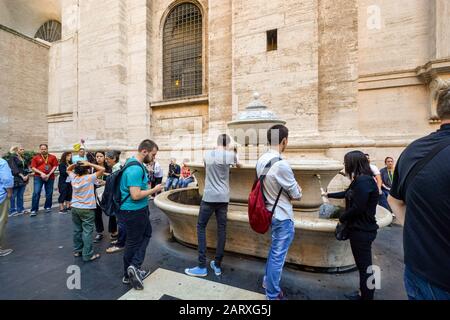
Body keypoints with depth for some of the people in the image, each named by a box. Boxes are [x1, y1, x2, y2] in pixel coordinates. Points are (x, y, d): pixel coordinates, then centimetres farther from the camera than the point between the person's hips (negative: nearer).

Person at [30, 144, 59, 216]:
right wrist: (41, 173, -14)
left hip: (50, 177, 1)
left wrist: (49, 174, -9)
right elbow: (33, 167, 0)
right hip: (38, 177, -1)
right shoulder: (36, 157, 3)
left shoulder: (52, 157, 4)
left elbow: (55, 166, 1)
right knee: (36, 193, -6)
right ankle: (34, 210, -1)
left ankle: (48, 207, 21)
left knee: (49, 193, 7)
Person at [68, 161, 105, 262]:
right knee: (87, 232, -1)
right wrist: (89, 164, -15)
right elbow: (102, 169, -20)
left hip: (75, 208, 6)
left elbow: (68, 169, 20)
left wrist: (75, 164, 2)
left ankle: (77, 250, 30)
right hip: (87, 209, -6)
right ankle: (88, 255, 5)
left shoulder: (73, 177, 1)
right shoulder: (89, 178, -17)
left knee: (77, 230, 17)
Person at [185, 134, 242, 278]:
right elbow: (238, 165, 22)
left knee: (201, 227, 11)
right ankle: (217, 265, 22)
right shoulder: (231, 154, 0)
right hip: (223, 198, 1)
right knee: (222, 229, 10)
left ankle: (202, 267, 13)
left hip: (209, 197, 0)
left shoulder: (207, 154, 2)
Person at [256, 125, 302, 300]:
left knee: (274, 250, 28)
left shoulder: (261, 160, -1)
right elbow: (297, 195, -15)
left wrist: (287, 190, 3)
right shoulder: (281, 164, -27)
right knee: (278, 256, 10)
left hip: (271, 212, 8)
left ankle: (267, 281, 47)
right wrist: (297, 190, 6)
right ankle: (273, 294, 31)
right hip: (282, 216, -8)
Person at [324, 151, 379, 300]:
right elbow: (347, 194, 25)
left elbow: (357, 208, -24)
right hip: (360, 228, 10)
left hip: (362, 230, -10)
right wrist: (329, 195, 35)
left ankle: (366, 296, 21)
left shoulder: (363, 181, -21)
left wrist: (342, 218, -9)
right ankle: (364, 294, 35)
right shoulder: (360, 180, 11)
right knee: (363, 264, 20)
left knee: (364, 266, 5)